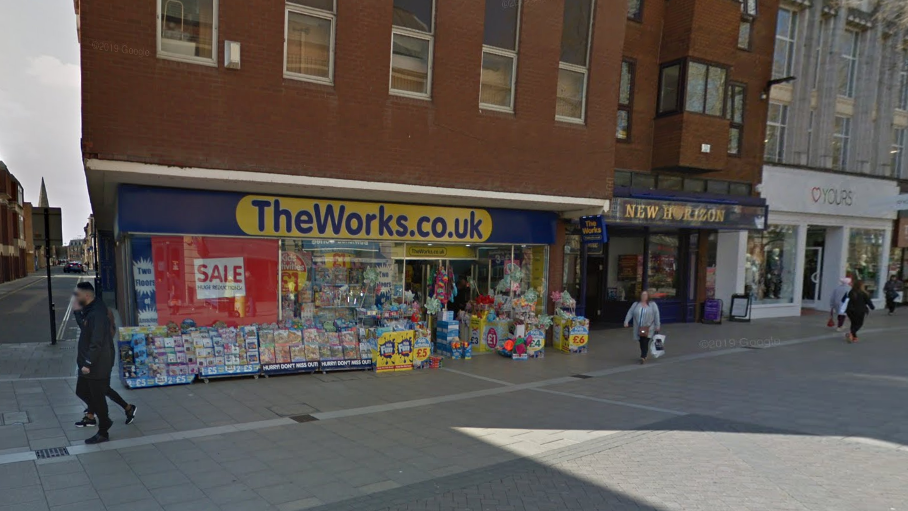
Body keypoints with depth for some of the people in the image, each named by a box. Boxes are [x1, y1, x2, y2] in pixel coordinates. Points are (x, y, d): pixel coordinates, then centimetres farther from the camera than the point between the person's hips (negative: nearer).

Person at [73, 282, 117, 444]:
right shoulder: (89, 311, 10)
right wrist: (84, 362, 17)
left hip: (97, 366, -10)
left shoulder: (97, 314, -22)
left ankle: (103, 433, 15)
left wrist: (88, 363, -23)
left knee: (98, 398, 2)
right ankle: (103, 420, 32)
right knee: (82, 391, 19)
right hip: (88, 364, 10)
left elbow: (97, 342, -26)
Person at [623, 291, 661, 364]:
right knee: (641, 342, 9)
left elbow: (656, 315, -1)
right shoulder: (635, 304, 9)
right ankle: (644, 356, 27)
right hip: (638, 328, 3)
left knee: (645, 342, -13)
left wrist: (657, 326, -5)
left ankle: (643, 357, -16)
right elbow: (630, 313, 5)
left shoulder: (652, 304, 2)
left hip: (648, 328, -3)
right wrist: (626, 322, -6)